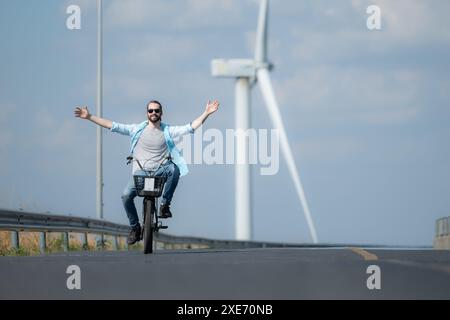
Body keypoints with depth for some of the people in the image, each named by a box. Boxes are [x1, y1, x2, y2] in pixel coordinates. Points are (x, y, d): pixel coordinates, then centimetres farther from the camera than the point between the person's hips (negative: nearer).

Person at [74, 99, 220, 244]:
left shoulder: (168, 131, 5)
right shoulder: (138, 129, 5)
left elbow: (190, 127, -1)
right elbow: (113, 126, 4)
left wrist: (206, 113, -11)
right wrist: (89, 117, -1)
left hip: (160, 170, -1)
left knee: (174, 169, -34)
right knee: (126, 195, -23)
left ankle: (165, 205, -17)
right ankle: (135, 227, 0)